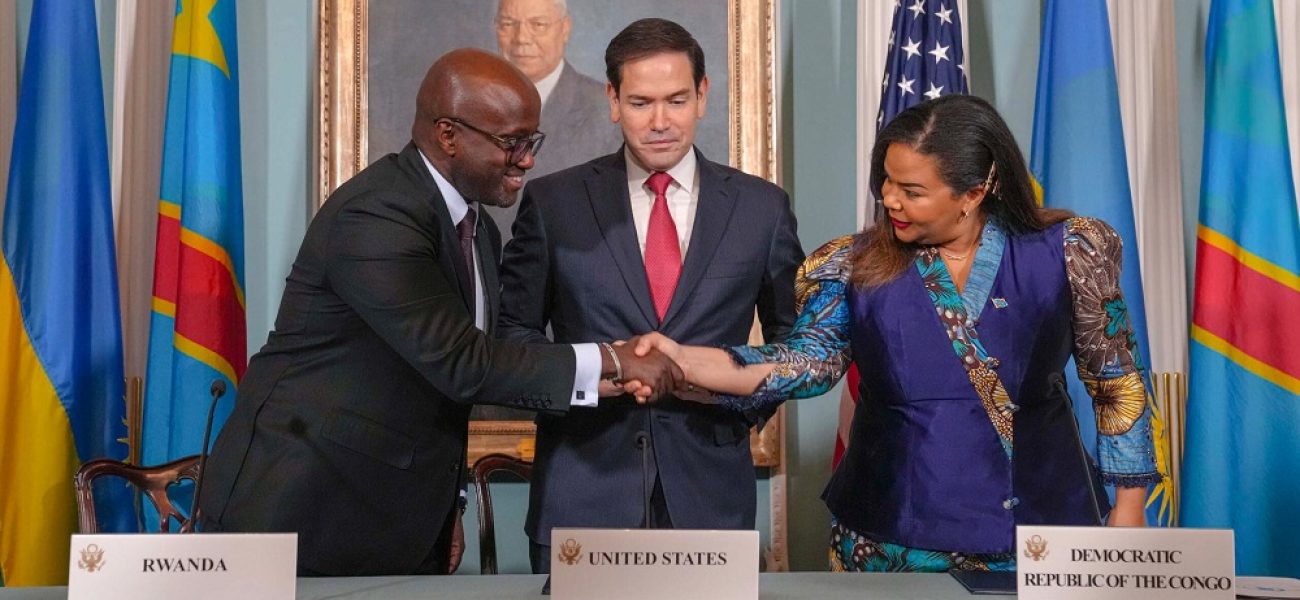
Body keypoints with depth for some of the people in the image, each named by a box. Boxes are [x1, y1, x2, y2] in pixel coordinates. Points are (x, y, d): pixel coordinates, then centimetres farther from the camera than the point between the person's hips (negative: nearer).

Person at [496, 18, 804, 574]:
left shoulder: (761, 206, 4)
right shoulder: (552, 201, 2)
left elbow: (793, 333, 14)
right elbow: (516, 327, 7)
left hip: (710, 493, 1)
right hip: (582, 491, 0)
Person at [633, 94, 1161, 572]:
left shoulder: (1066, 253, -4)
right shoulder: (854, 267, -1)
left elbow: (1118, 384, 3)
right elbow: (809, 359, -11)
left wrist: (1128, 511, 3)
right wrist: (684, 360, -26)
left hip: (1040, 532, 0)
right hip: (892, 541, 1)